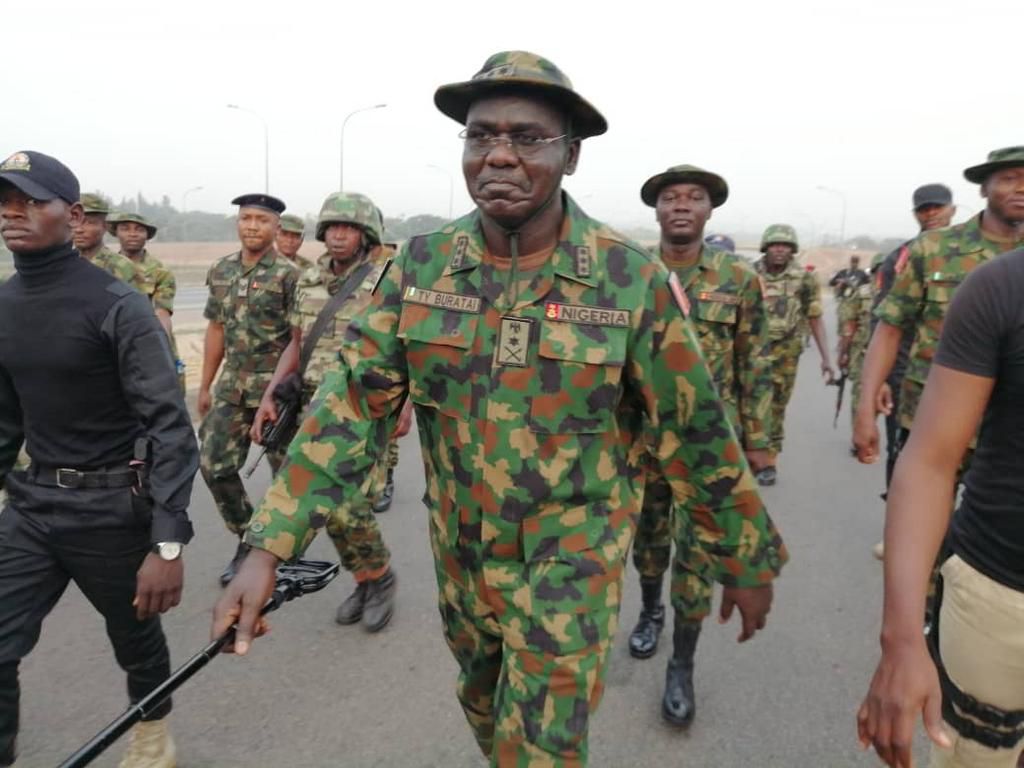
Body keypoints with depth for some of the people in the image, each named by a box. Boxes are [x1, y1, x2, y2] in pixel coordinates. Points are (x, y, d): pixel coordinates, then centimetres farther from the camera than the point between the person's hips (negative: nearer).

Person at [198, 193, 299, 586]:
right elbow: (216, 330, 14)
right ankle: (248, 540, 20)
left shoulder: (288, 275, -9)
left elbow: (300, 339, -11)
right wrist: (205, 386, 14)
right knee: (214, 465, 3)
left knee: (287, 470, 5)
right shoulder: (220, 271, 9)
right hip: (231, 386, 6)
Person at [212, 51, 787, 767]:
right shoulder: (422, 264, -9)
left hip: (570, 559, -4)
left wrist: (748, 563, 0)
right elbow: (354, 403, -10)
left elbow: (697, 434, -10)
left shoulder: (634, 281, -18)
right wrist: (271, 547, -17)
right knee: (485, 708, 27)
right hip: (458, 552, 4)